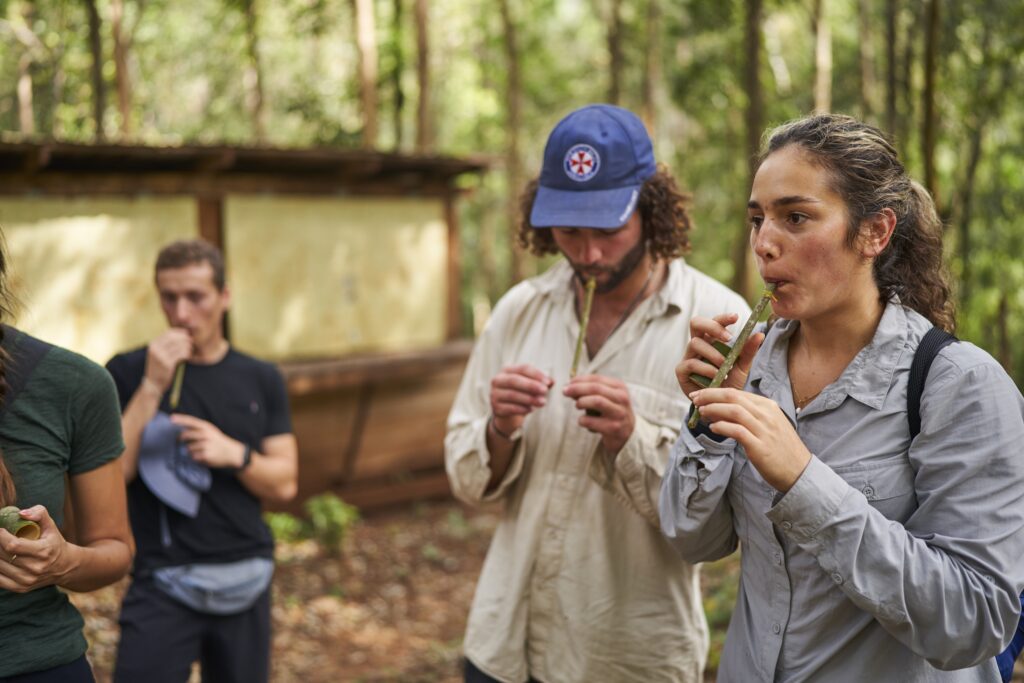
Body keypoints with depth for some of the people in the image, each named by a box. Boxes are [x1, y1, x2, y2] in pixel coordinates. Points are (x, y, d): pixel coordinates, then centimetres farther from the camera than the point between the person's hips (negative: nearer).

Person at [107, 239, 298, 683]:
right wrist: (153, 386, -17)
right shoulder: (128, 373, -1)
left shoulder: (261, 379, 6)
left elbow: (284, 484, 5)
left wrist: (234, 454, -14)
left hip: (246, 580, 3)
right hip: (163, 584, -3)